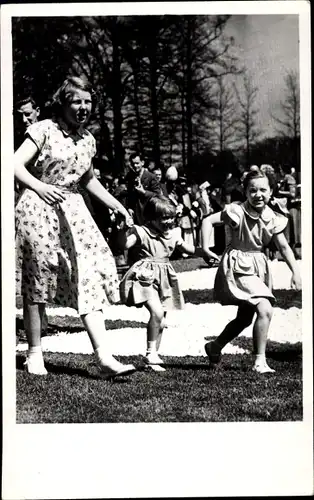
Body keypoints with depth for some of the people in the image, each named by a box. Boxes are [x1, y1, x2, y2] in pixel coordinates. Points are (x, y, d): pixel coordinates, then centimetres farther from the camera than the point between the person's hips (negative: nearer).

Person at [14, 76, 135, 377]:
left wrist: (118, 207, 24)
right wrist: (40, 187, -29)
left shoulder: (87, 140, 13)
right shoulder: (44, 130, -5)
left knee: (90, 277, -8)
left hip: (73, 211, 5)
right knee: (37, 284, 3)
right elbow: (16, 165, -13)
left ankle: (103, 355, -12)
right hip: (39, 209, -5)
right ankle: (34, 354, 15)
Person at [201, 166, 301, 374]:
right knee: (265, 310, -21)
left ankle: (215, 347, 41)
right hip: (238, 267, -7)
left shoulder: (272, 219, 0)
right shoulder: (238, 211, -16)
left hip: (259, 267, 7)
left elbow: (284, 247, 1)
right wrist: (206, 248, -29)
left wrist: (296, 272, -6)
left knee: (245, 318, 19)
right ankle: (260, 361, -13)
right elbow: (209, 220, -20)